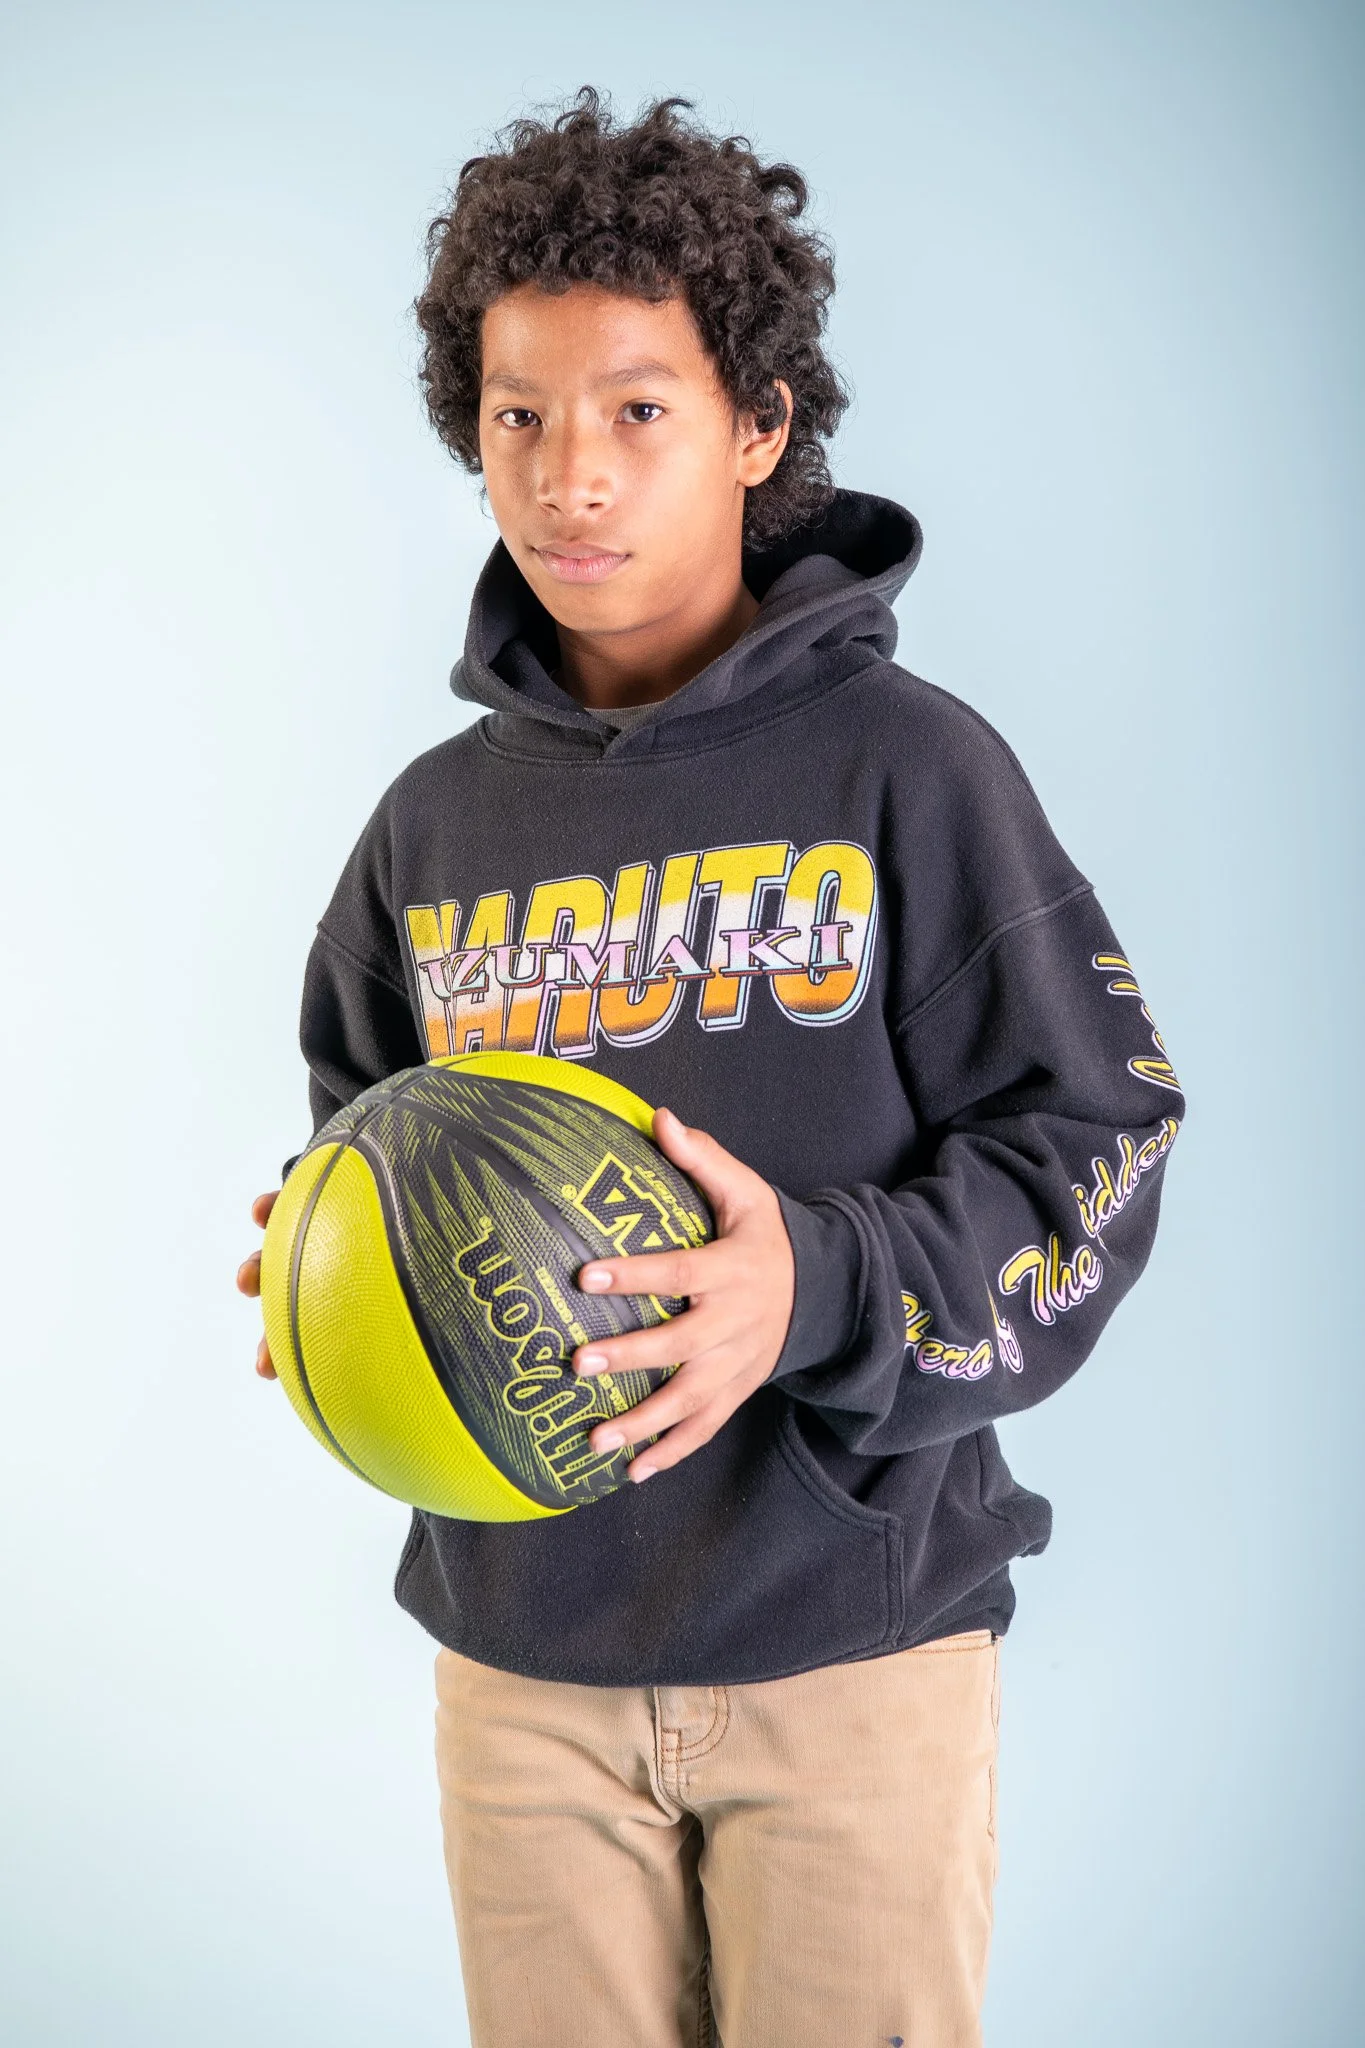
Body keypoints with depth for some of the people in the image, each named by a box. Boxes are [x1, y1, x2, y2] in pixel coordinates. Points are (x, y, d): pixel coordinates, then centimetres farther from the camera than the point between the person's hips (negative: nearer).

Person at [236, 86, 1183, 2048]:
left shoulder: (905, 762, -7)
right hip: (520, 1641, 4)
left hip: (847, 1636, -3)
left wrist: (821, 1290, -24)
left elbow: (1089, 1145, -8)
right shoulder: (440, 819, 6)